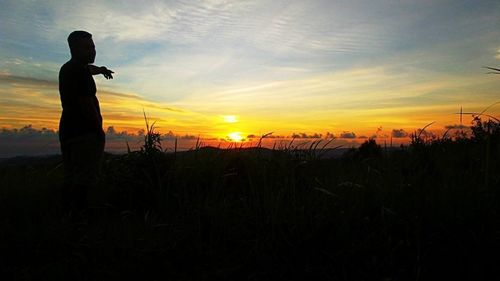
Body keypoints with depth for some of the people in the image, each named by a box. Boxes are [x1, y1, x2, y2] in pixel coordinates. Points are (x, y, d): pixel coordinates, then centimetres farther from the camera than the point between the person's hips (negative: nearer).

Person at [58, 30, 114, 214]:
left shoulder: (67, 69, 18)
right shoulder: (79, 71, -12)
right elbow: (87, 103, -18)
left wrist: (98, 69, 55)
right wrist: (100, 130, -11)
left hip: (68, 130, 10)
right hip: (84, 132, -10)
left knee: (71, 178, 13)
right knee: (83, 180, -10)